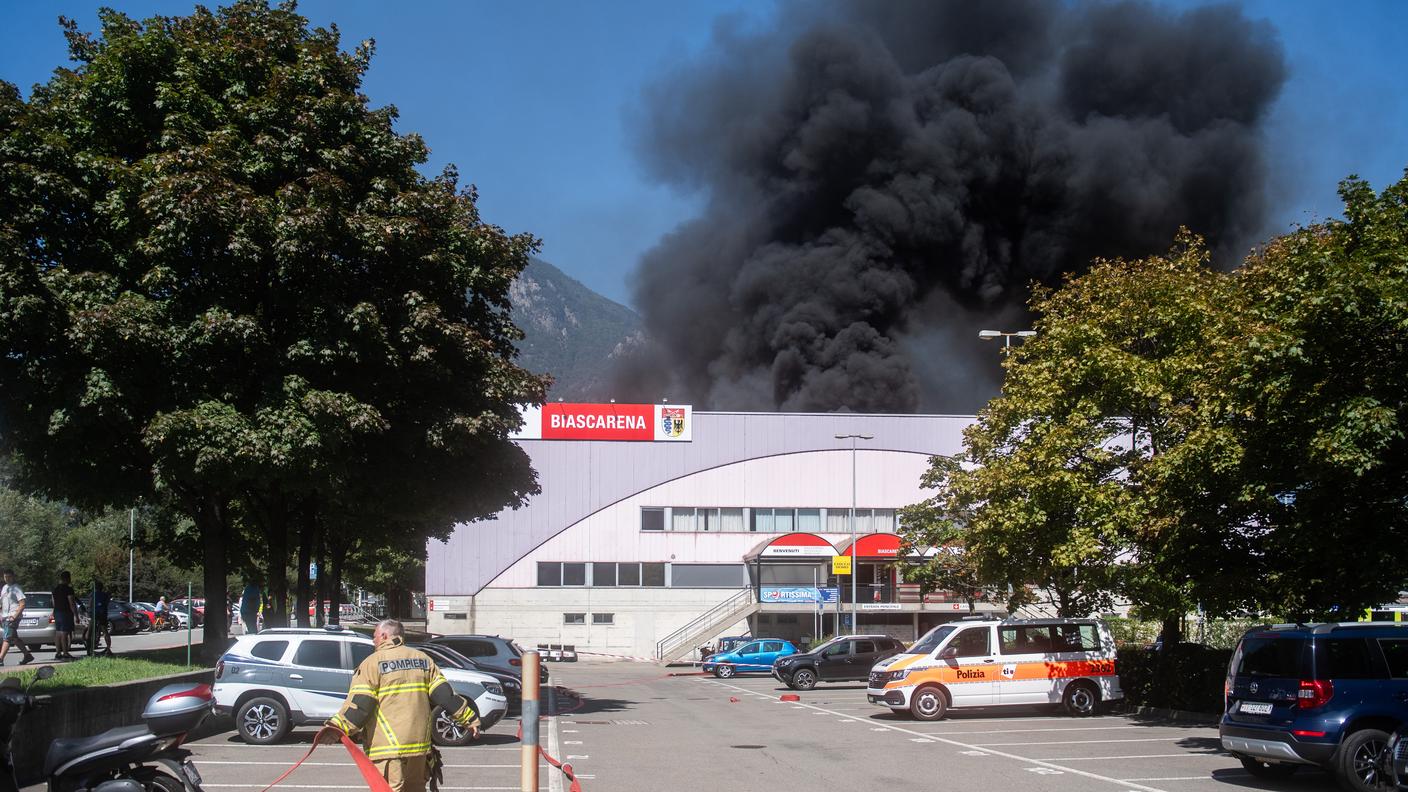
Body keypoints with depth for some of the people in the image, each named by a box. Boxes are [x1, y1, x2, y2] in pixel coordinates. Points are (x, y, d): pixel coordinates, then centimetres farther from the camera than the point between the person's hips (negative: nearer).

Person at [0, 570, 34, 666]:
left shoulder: (16, 588, -8)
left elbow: (22, 604, -14)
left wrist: (15, 616, -20)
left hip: (13, 617, -9)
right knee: (14, 638, 13)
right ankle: (28, 655, 22)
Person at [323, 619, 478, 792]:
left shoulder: (373, 663, -4)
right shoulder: (423, 660, 12)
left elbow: (359, 703, -14)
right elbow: (444, 694, 8)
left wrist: (338, 728, -18)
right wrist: (469, 719, 12)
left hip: (387, 747, -6)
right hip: (419, 745, 6)